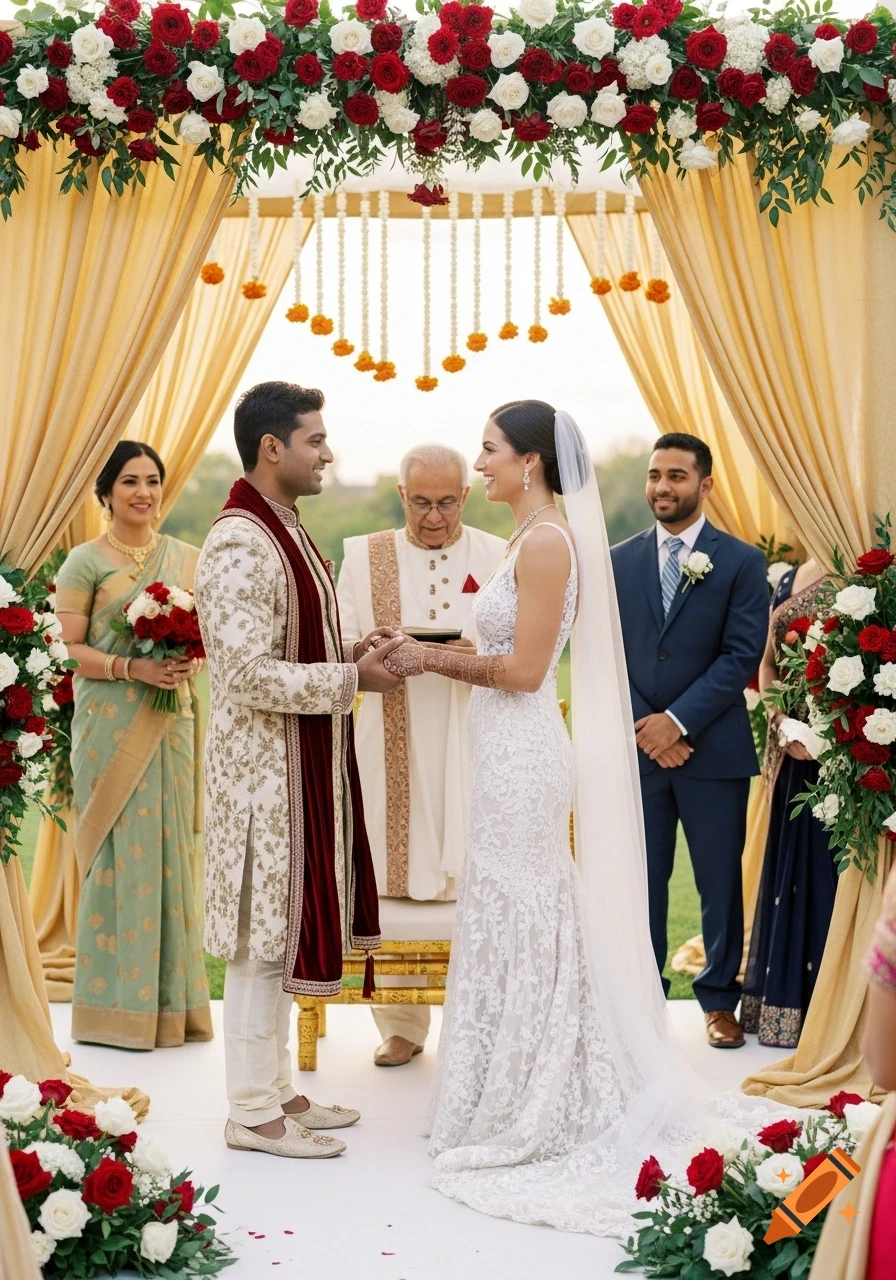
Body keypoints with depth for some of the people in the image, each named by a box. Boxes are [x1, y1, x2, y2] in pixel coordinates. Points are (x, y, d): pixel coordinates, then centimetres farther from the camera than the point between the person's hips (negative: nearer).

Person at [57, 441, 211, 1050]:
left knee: (172, 849, 5)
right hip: (111, 725, -4)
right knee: (120, 850, -3)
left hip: (172, 723, 4)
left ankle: (171, 999, 14)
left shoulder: (187, 559, 10)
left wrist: (192, 660, -7)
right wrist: (132, 667, -19)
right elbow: (70, 648, -5)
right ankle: (118, 1003, 5)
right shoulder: (86, 560, -2)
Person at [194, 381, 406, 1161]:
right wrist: (351, 678, -16)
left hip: (301, 762, 10)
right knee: (263, 933, -1)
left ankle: (276, 1090, 26)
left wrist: (349, 654, 5)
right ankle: (254, 1113, 9)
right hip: (264, 767, -10)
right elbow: (252, 675, -24)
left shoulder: (283, 533, 12)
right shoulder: (240, 546, -19)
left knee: (285, 929, 15)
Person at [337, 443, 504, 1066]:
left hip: (476, 745, -1)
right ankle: (401, 1026, 16)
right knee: (393, 886, 3)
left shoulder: (503, 559, 6)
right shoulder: (364, 556, 9)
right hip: (394, 750, 1)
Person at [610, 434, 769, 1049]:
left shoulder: (743, 562, -1)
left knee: (720, 881, 5)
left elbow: (743, 655, -8)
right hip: (638, 746, 2)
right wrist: (645, 727, -8)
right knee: (640, 881, 7)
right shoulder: (619, 561, 8)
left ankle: (720, 999, 19)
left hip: (713, 748, -2)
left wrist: (678, 720, -14)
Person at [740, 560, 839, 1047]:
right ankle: (787, 1004, 23)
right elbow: (768, 664, 17)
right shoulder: (792, 581, 11)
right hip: (796, 755, 6)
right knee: (791, 867, 12)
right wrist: (782, 723, 1)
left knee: (834, 869, -1)